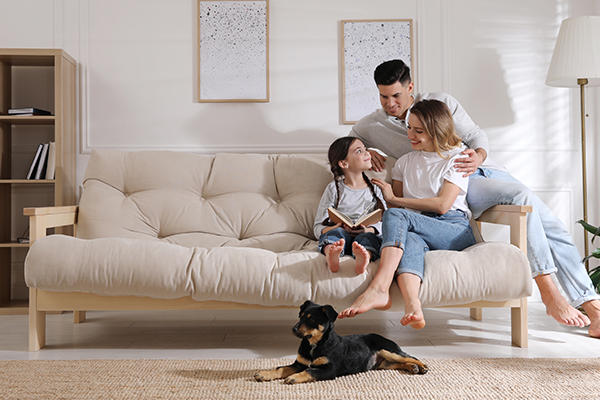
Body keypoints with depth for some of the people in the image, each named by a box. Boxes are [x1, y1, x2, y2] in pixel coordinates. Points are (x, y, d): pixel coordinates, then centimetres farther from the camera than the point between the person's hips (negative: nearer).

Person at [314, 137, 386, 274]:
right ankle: (332, 254, -64)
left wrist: (369, 230, -14)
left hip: (366, 234, 1)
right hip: (340, 234, -1)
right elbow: (318, 227, 7)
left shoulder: (375, 189, 19)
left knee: (369, 236, -32)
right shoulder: (334, 189, 12)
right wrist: (336, 227, -16)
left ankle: (363, 257, -63)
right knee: (336, 232, -33)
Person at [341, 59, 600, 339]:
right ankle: (549, 294, -33)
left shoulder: (441, 102, 10)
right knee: (522, 195, -33)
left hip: (484, 169, 4)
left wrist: (478, 157, -15)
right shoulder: (372, 125, 8)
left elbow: (477, 136, 9)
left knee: (553, 228, -9)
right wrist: (365, 152, -2)